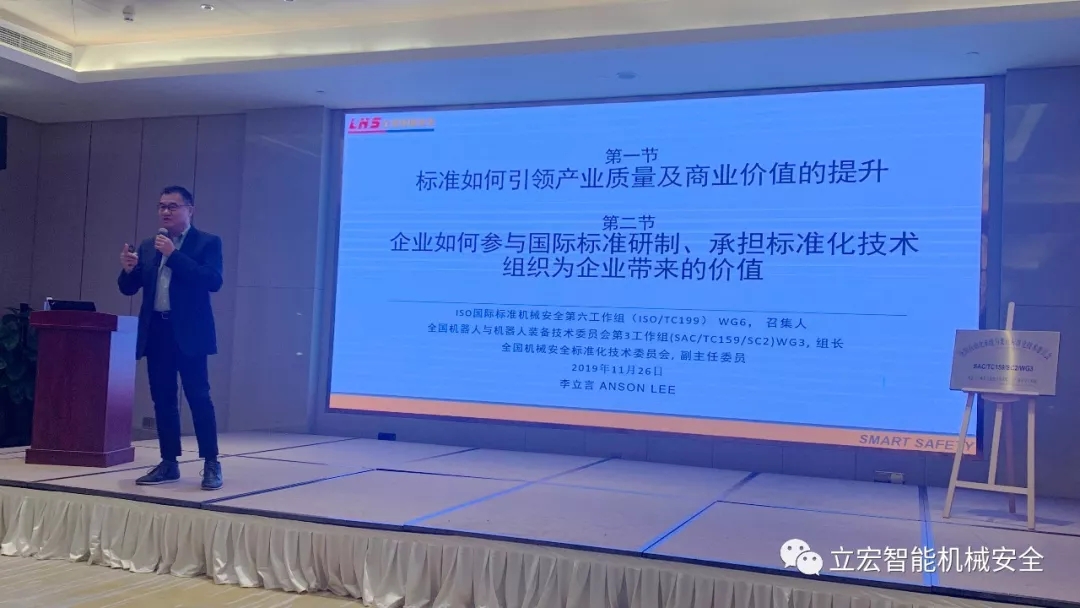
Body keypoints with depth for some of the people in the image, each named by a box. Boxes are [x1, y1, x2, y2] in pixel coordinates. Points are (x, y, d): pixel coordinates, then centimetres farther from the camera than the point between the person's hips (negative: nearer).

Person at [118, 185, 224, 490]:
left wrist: (174, 254, -19)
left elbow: (213, 281, -15)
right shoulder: (148, 246, 15)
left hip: (188, 332, -5)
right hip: (156, 331, 5)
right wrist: (128, 269, -9)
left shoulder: (208, 242, 0)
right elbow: (129, 288, 13)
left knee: (198, 397, -7)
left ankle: (211, 465, -1)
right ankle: (169, 464, 15)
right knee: (163, 399, 8)